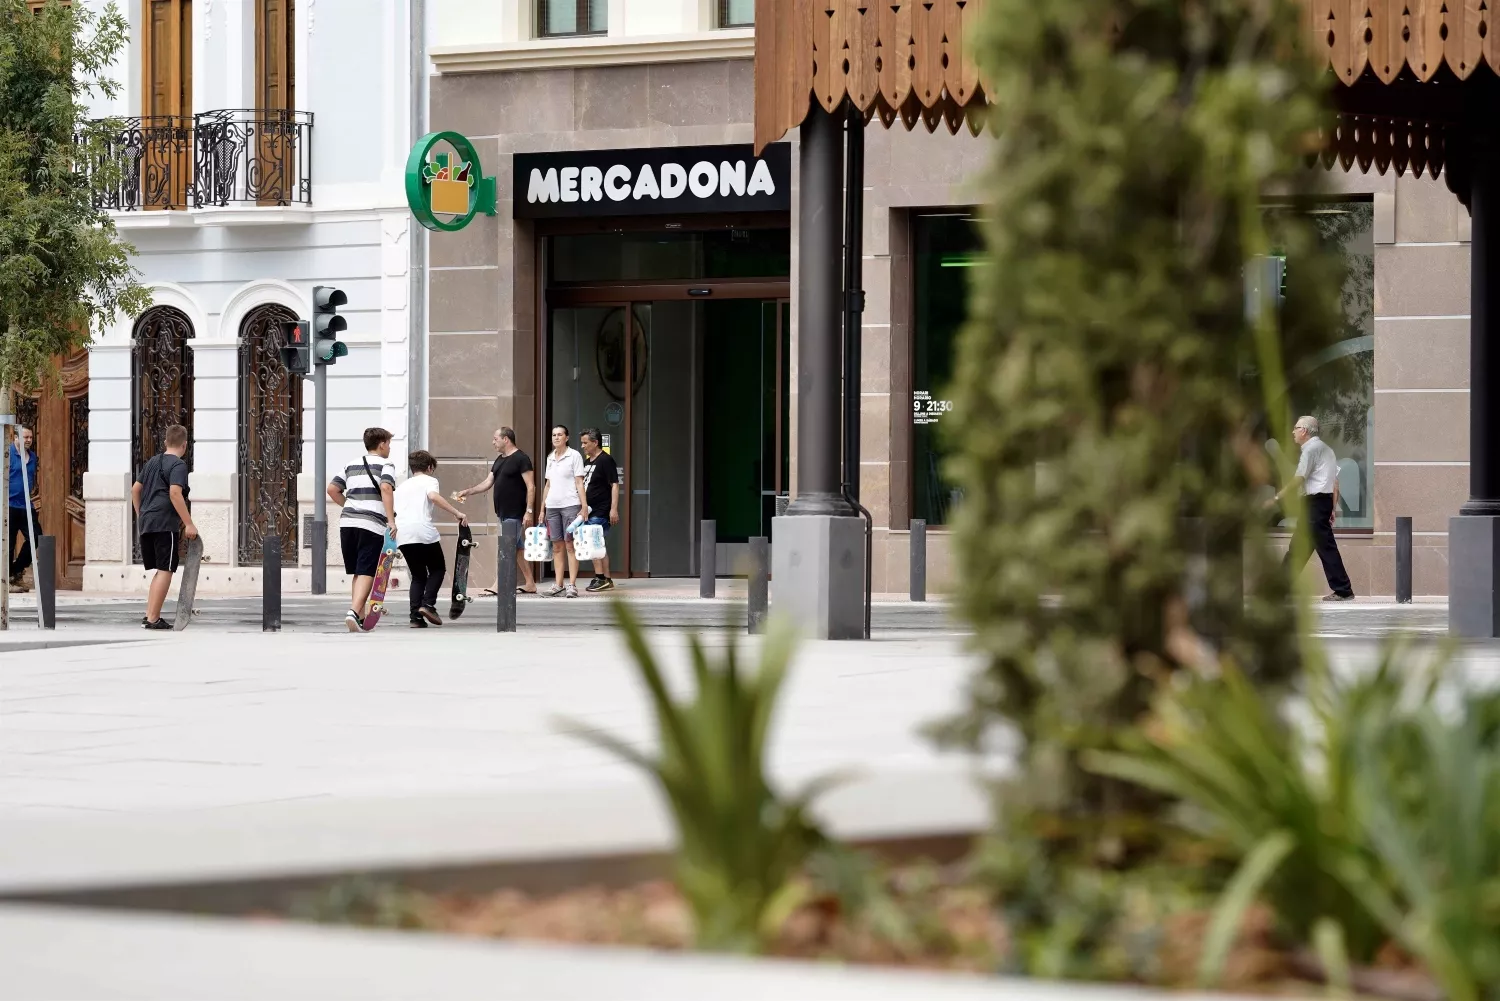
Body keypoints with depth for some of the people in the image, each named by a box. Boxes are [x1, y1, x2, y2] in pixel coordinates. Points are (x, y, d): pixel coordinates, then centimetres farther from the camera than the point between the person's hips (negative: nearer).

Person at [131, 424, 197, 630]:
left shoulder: (152, 462, 18)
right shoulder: (178, 465, -7)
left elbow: (135, 489, 23)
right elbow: (175, 493, -21)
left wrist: (140, 516, 31)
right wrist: (189, 524, -22)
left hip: (146, 522, 8)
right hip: (165, 524, -8)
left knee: (161, 570, 17)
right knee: (165, 570, -4)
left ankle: (149, 615, 13)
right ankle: (153, 619, -8)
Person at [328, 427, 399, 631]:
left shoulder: (351, 465, 20)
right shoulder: (385, 465, 3)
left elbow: (332, 489, 13)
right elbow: (386, 488, -15)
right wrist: (391, 520, -17)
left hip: (348, 522, 5)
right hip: (372, 524, -5)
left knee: (358, 572, 16)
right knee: (366, 572, -7)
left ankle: (361, 616, 18)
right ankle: (354, 612, -23)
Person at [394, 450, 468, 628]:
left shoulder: (402, 486, 28)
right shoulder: (429, 480, 12)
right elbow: (433, 496, -11)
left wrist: (392, 545, 26)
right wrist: (457, 513, -12)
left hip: (402, 534, 5)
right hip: (423, 531, -5)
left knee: (418, 575, 16)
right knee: (438, 568, 15)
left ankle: (416, 616, 1)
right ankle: (428, 604, -6)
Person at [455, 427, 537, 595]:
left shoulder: (521, 459, -11)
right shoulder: (499, 460, 16)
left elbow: (531, 487, -14)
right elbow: (488, 482, 19)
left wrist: (529, 511, -19)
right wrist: (468, 492, 11)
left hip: (515, 513, -9)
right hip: (502, 512, 9)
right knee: (516, 549, 11)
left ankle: (497, 586, -11)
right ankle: (530, 584, 16)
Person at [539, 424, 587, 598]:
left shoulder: (574, 456, -1)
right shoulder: (550, 458, 15)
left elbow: (579, 482, -4)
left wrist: (584, 506, -11)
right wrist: (542, 508, 17)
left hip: (570, 504, -5)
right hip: (552, 506, 5)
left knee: (570, 544, -7)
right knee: (557, 546, 6)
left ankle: (572, 585, -7)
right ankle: (558, 585, 8)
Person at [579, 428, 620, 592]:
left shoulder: (606, 460, -9)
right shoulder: (587, 461, 17)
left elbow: (614, 485, -14)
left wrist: (614, 509, -19)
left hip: (601, 511, -9)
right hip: (589, 511, 9)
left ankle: (600, 578, -8)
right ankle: (606, 580, 13)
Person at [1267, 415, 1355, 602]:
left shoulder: (1311, 448, -9)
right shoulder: (1325, 449, 20)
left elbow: (1299, 479, -15)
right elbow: (1335, 481, 17)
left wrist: (1277, 498, -13)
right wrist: (1333, 508, 16)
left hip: (1316, 500, -10)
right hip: (1326, 498, 10)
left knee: (1326, 546, -9)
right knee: (1298, 544, 12)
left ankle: (1343, 591, -10)